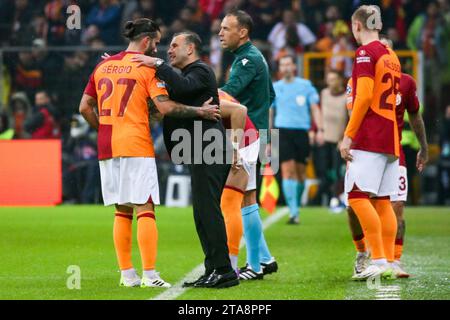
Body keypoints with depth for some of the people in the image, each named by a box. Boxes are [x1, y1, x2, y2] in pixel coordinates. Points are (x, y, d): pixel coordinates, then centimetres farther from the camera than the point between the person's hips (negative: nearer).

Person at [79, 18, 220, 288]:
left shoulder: (104, 66, 13)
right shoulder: (146, 67, -5)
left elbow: (85, 107, 12)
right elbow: (165, 106, -14)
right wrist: (200, 111, -6)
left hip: (108, 147, 6)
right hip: (136, 147, -6)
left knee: (122, 211, 11)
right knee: (145, 209, -4)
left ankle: (127, 274, 11)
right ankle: (150, 275, -9)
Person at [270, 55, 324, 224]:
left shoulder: (306, 85, 8)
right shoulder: (275, 88, 9)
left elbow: (315, 108, 8)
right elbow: (269, 114, 13)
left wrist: (320, 129, -5)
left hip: (301, 132, 1)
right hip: (283, 132, -1)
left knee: (301, 172, 4)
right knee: (288, 171, -12)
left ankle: (296, 204, 25)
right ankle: (293, 212, -16)